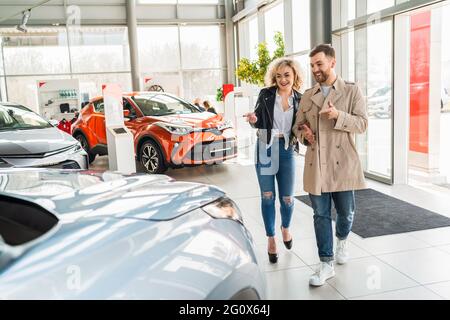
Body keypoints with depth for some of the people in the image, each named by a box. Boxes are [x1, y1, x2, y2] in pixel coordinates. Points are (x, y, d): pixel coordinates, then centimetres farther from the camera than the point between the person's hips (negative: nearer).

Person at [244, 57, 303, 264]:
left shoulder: (299, 99, 1)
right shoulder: (266, 94, -2)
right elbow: (258, 122, 3)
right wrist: (253, 120, -19)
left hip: (287, 150, 1)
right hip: (265, 148, -1)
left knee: (287, 198, 7)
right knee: (267, 196, 5)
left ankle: (285, 228, 38)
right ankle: (271, 238, 21)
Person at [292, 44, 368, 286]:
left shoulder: (352, 92, 3)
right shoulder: (307, 96, 12)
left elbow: (362, 123, -4)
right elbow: (297, 125, 17)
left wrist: (338, 116, -20)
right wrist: (304, 134, -6)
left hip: (342, 163, -2)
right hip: (316, 164, 2)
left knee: (346, 211, 9)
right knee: (321, 215, 3)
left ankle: (341, 240, 42)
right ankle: (327, 264, 12)